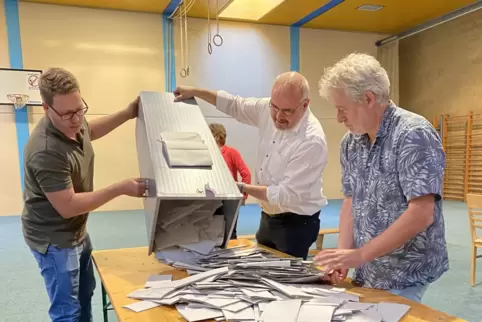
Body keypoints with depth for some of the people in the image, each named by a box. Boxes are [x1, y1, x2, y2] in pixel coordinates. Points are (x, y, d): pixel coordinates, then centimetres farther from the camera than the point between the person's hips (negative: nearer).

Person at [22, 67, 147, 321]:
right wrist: (121, 188, -30)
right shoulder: (47, 152, -34)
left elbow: (89, 131, 18)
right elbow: (68, 206, -30)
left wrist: (128, 114, 8)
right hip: (54, 239, -9)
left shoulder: (72, 123, -8)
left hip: (76, 231, 9)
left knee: (85, 292, 26)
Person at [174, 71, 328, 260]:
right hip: (268, 216, 8)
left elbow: (287, 194, -27)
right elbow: (236, 105, 10)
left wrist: (242, 188, -21)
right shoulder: (268, 110, -7)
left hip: (295, 223, -7)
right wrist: (195, 92, 7)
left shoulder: (312, 141, -28)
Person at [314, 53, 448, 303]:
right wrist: (344, 255, -7)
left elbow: (421, 215, -25)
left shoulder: (413, 135, -19)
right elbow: (350, 202, 6)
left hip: (402, 275, -6)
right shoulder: (351, 142, 2)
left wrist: (360, 254, -24)